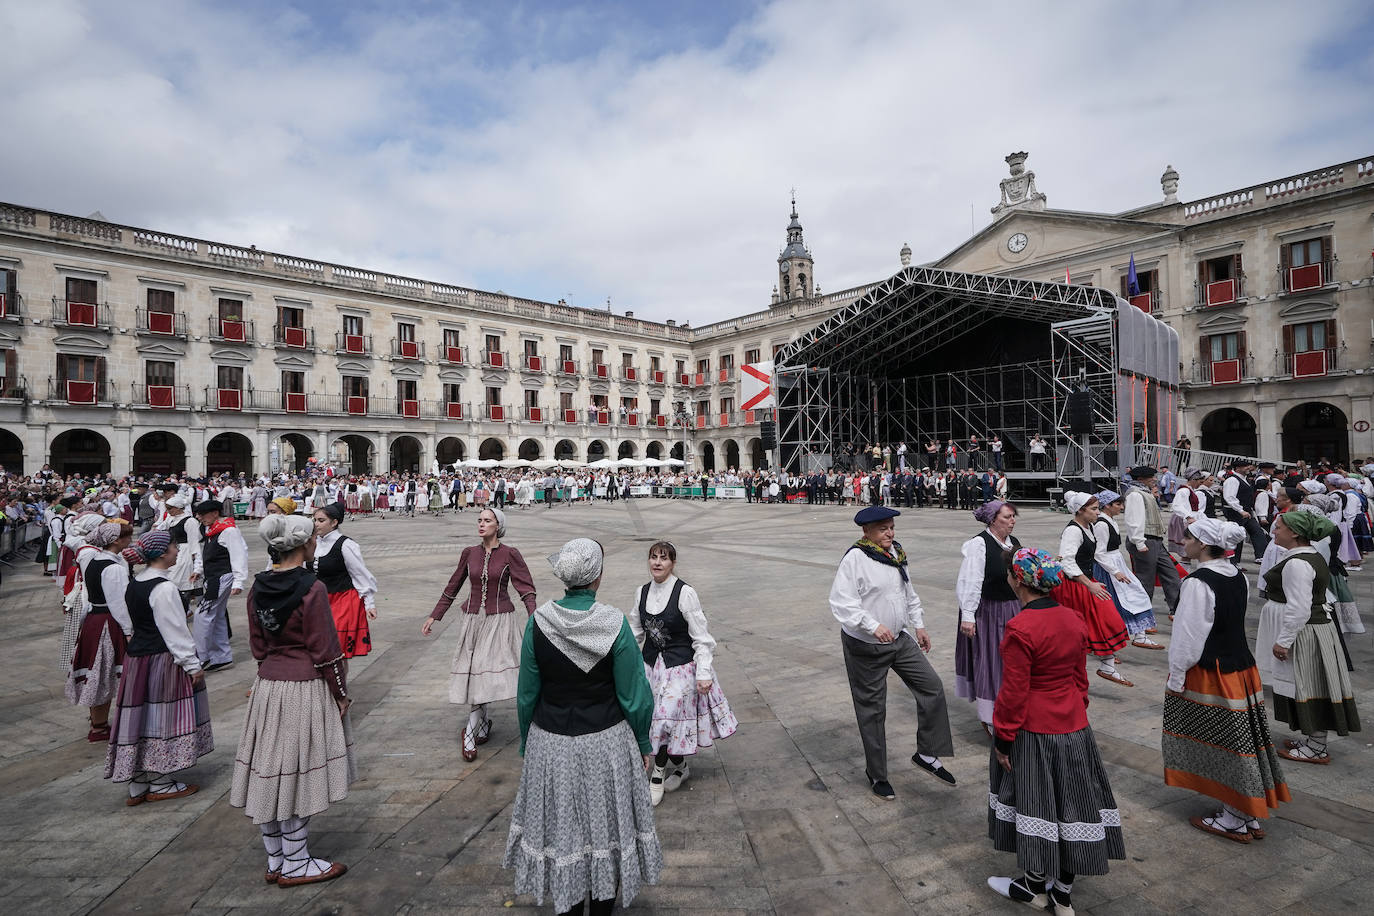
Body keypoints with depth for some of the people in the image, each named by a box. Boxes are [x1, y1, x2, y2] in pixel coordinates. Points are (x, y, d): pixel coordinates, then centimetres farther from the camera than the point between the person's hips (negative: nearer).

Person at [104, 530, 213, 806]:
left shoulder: (133, 584, 8)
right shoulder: (163, 588, -20)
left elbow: (134, 622, 16)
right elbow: (175, 631, -19)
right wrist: (192, 664, -12)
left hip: (136, 656, 9)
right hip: (162, 660, -9)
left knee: (141, 717, 14)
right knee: (162, 718, 4)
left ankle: (139, 785, 23)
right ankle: (159, 784, 16)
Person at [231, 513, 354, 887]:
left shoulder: (257, 588, 2)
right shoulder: (312, 588, -19)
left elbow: (258, 646, 10)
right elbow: (324, 651, -15)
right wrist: (341, 694, -5)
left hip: (267, 686, 7)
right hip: (305, 689, -7)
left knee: (271, 772, 16)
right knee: (298, 775, 5)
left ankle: (275, 860, 31)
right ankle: (295, 865, 20)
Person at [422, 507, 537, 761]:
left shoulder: (510, 555, -8)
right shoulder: (469, 554, 3)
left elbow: (526, 590, -9)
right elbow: (452, 588, 14)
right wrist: (433, 616, 16)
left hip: (499, 621, -3)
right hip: (473, 620, 3)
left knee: (489, 674, -6)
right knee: (476, 675, 5)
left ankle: (470, 732, 10)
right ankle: (482, 724, 24)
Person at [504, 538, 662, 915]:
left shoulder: (539, 621, -13)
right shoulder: (615, 623, -18)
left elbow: (527, 693, -2)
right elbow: (634, 696, -11)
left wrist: (526, 741, 12)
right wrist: (644, 743, 5)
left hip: (550, 742, 2)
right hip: (606, 742, -2)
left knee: (561, 827, 22)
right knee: (605, 826, 20)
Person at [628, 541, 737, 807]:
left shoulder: (685, 593, -16)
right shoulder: (641, 592, 0)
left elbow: (701, 637, -12)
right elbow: (635, 634, 11)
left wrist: (703, 672, -15)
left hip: (680, 667, -5)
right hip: (651, 665, 5)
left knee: (667, 717, -6)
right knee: (654, 718, 9)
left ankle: (659, 773, 19)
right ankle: (679, 766, 34)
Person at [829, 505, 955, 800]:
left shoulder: (895, 553, 4)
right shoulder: (856, 557, -21)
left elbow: (908, 592, 18)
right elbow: (841, 602, -27)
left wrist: (919, 625, 17)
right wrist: (873, 626, -35)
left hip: (899, 639, 7)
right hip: (865, 646, -7)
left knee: (932, 687, 4)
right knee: (872, 709, 7)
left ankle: (927, 753, 23)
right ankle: (877, 775, 25)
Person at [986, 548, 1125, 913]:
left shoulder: (1020, 628, -24)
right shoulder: (1073, 620, -1)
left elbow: (1014, 693, -20)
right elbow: (1079, 677, 10)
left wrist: (1003, 739, -10)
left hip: (1034, 731, -7)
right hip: (1074, 726, 7)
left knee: (1035, 805, 11)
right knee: (1070, 802, 16)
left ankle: (1035, 886, 30)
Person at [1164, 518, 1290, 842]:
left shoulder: (1197, 583, -22)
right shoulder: (1239, 577, 5)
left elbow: (1189, 636, -20)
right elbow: (1233, 620, 14)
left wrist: (1176, 678, -11)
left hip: (1209, 673, -8)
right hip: (1241, 667, 8)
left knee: (1222, 744, 4)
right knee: (1238, 741, 16)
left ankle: (1234, 820, 17)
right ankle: (1248, 815, 27)